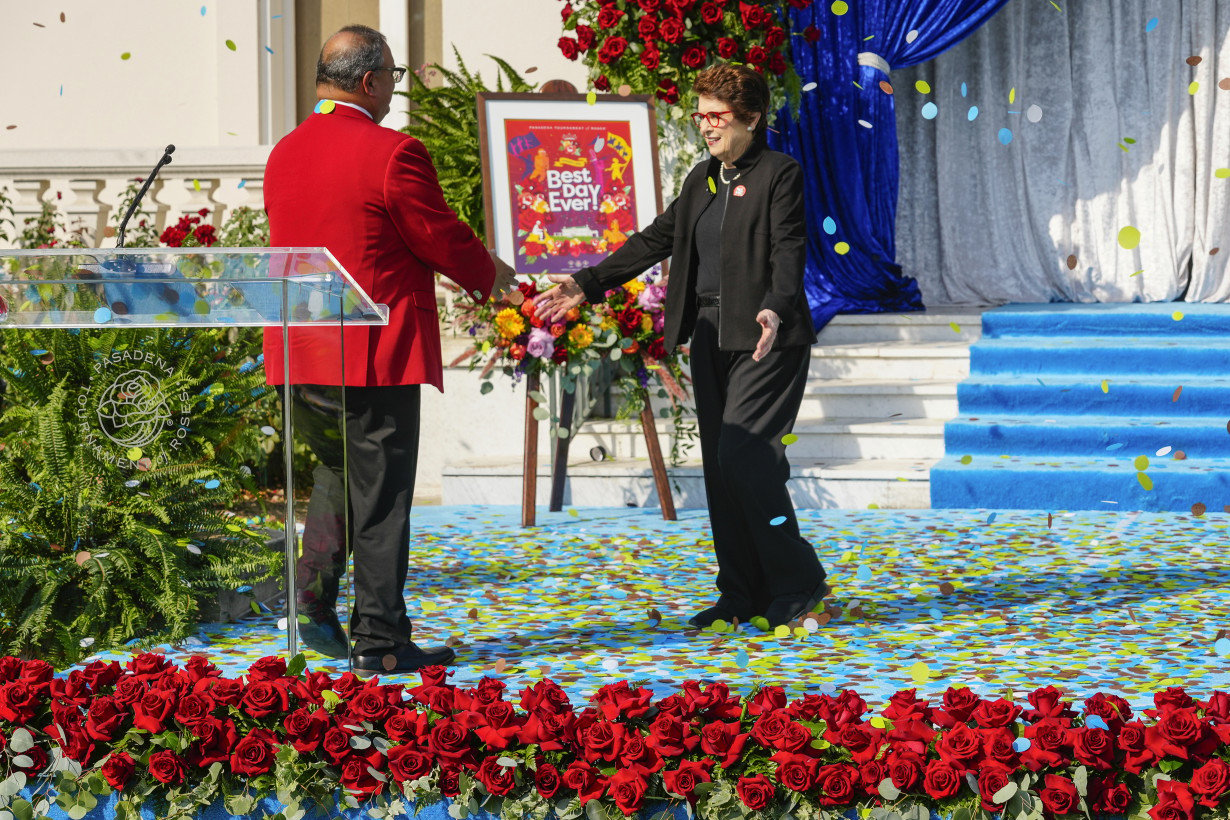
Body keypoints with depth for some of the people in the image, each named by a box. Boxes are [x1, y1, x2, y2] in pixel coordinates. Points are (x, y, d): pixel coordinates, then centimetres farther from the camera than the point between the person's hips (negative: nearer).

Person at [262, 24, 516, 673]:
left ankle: (313, 601, 15)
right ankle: (379, 639, 6)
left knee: (337, 472, 25)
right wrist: (489, 273, 13)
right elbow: (442, 237, -9)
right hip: (375, 354, -7)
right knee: (380, 496, 1)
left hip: (300, 355, 7)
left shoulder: (284, 154, 9)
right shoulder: (392, 153, -14)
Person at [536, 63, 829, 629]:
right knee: (720, 465, 6)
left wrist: (775, 308, -36)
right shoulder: (701, 180, 17)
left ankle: (797, 583, -2)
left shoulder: (780, 175, -6)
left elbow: (789, 250, -18)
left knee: (743, 455, -15)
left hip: (766, 339, -8)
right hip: (711, 338, 8)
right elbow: (655, 240, 19)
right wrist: (587, 284, 12)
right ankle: (743, 594, 13)